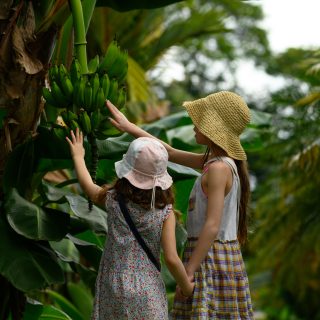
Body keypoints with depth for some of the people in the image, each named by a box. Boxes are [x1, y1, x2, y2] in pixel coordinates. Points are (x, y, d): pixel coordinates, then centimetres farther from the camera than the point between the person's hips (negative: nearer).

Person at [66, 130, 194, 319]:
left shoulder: (113, 200, -6)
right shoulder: (165, 212, -11)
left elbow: (87, 185, 16)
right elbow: (171, 259, -14)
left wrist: (78, 156, 33)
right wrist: (187, 287, 2)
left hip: (114, 289, 2)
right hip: (148, 293, -2)